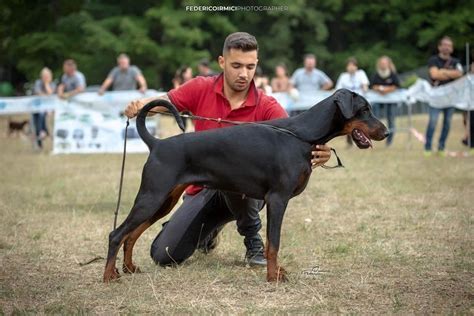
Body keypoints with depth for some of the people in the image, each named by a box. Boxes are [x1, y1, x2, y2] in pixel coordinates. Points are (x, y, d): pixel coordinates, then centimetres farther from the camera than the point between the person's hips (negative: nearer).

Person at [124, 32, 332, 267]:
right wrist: (138, 106, -31)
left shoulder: (267, 107, -15)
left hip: (245, 192, -3)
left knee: (233, 172, -40)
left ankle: (253, 239, -11)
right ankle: (208, 230, 27)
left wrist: (317, 153, -52)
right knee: (164, 255, -9)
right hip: (204, 189, 3)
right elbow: (162, 102, -6)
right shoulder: (201, 89, -7)